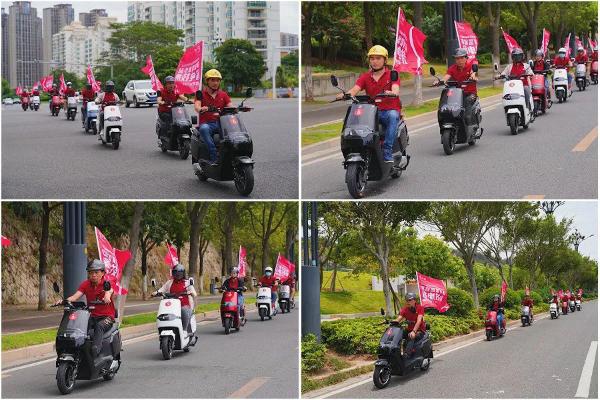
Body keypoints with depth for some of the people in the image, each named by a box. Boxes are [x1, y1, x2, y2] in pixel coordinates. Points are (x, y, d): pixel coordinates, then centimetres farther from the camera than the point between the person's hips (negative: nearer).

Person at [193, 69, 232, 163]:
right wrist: (201, 109, -33)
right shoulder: (201, 93, 10)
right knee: (204, 129, -39)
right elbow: (196, 106, -8)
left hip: (220, 123, 3)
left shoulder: (223, 95, 19)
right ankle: (214, 158, -45)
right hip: (206, 123, -2)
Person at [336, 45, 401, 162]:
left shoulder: (392, 75, 5)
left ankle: (387, 152, -41)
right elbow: (355, 89, -3)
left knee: (393, 116, -38)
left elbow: (396, 89, -15)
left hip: (390, 110, -3)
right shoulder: (365, 77, 14)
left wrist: (392, 93, -41)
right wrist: (345, 94, -27)